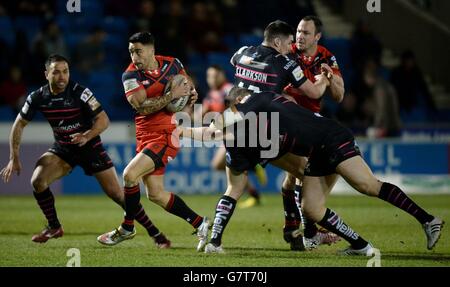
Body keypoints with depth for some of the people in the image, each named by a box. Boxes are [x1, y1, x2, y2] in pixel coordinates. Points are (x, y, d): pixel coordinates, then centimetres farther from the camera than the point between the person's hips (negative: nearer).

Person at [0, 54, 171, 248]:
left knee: (117, 194, -8)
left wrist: (86, 136, -35)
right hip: (62, 148, 3)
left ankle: (155, 234, 1)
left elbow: (103, 120, -18)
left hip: (90, 147, -3)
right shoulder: (37, 97, -10)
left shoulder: (79, 92, -20)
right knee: (37, 181, -19)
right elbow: (19, 124, 1)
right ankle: (54, 227, 3)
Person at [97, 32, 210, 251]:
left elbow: (186, 85, 20)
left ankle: (127, 228, 1)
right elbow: (142, 106, -17)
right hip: (146, 134, 4)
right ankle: (200, 224, 20)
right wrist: (172, 95, -23)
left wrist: (192, 94, -2)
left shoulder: (172, 64, -1)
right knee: (156, 194, 5)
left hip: (167, 134, -4)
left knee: (129, 174, -19)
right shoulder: (131, 76, -4)